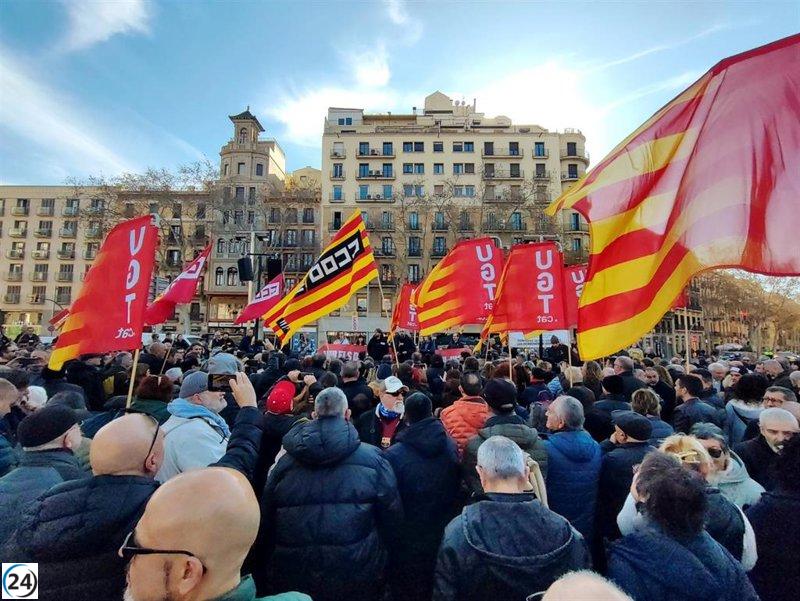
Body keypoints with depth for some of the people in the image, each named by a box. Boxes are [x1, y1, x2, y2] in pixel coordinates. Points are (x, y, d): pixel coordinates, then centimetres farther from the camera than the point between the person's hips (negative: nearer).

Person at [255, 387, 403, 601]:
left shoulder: (285, 461, -7)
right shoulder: (372, 458, -13)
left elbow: (265, 523, 2)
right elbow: (392, 518, -7)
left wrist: (262, 579, 16)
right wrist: (379, 561, 10)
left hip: (292, 581, 2)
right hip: (356, 581, -1)